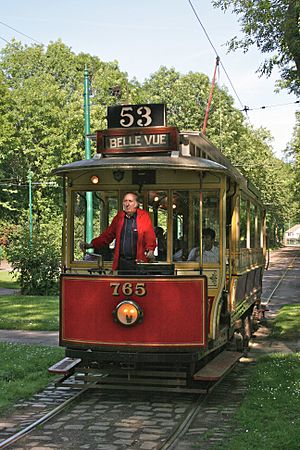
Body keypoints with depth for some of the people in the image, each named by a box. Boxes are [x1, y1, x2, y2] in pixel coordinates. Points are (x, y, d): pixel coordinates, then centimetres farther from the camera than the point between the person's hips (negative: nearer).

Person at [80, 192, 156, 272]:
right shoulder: (119, 217, 11)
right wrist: (91, 245, 2)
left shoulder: (144, 216, 0)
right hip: (121, 262, 3)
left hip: (138, 263, -3)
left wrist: (150, 250, -24)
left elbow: (150, 237, -6)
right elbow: (108, 235, 13)